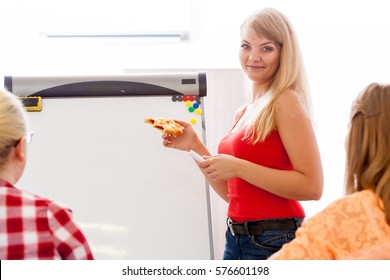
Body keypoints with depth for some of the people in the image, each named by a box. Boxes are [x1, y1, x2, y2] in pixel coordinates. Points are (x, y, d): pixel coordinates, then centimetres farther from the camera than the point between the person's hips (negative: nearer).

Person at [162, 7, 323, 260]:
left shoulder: (286, 101, -11)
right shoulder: (244, 113, 11)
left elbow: (312, 186, -19)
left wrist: (237, 167, -20)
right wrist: (195, 146, 6)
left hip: (273, 243, -7)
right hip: (237, 238, 7)